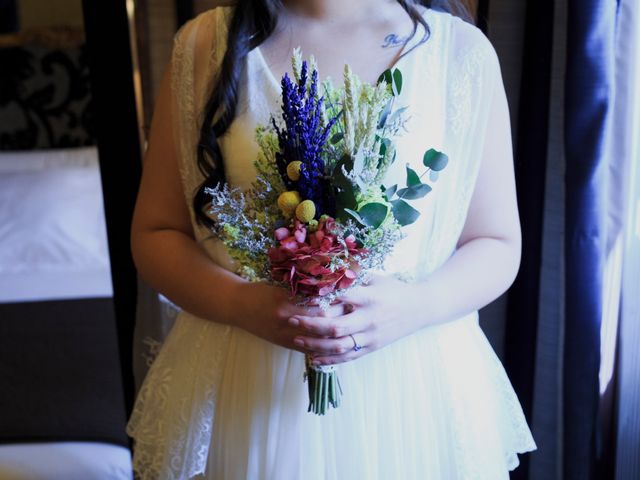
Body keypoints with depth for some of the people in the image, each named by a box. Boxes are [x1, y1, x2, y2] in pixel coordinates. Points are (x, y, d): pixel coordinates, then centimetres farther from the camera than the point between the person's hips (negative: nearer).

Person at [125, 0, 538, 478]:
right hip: (243, 391, 1)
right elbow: (155, 234, -1)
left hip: (413, 386, 0)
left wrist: (417, 306, -20)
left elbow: (499, 246, -1)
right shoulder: (205, 44, -4)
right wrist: (239, 302, -20)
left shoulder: (463, 50, -6)